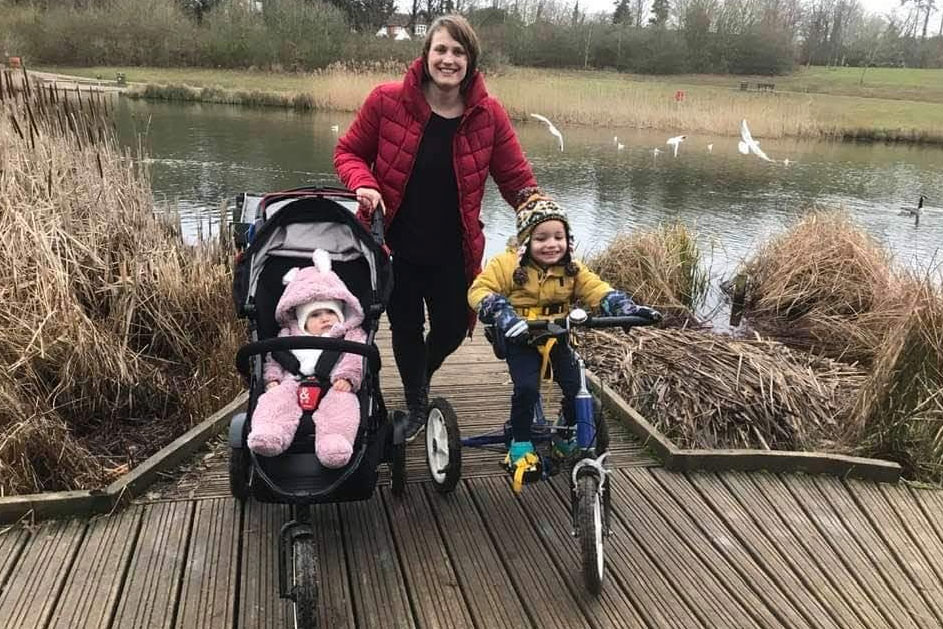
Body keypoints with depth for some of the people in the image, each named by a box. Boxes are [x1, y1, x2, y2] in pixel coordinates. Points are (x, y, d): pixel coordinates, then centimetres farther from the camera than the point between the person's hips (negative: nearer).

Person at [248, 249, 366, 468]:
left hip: (332, 387, -2)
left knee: (342, 403, -35)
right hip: (293, 384, 2)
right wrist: (273, 379, 1)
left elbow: (356, 357, 4)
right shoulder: (288, 336, 28)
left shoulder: (352, 336, 20)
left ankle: (335, 442, -56)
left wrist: (346, 377, -15)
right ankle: (268, 434, -51)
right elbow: (272, 358, 21)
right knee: (274, 399, -28)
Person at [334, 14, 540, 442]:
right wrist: (364, 185, -20)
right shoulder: (387, 101, -12)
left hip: (453, 252, 2)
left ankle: (419, 384, 46)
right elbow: (349, 152, 0)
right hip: (396, 245, -1)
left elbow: (516, 179, 0)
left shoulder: (488, 115, -7)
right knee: (406, 327, 11)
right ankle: (416, 405, 38)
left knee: (452, 329, 10)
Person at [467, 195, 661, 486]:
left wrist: (628, 308, -23)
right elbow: (479, 290, -17)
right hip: (519, 337, -4)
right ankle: (520, 445, -2)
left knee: (576, 386, -9)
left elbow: (597, 290, -5)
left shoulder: (571, 269, 1)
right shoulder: (508, 264, -12)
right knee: (526, 387, -24)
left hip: (556, 336, 4)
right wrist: (502, 314, -35)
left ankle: (568, 439, 19)